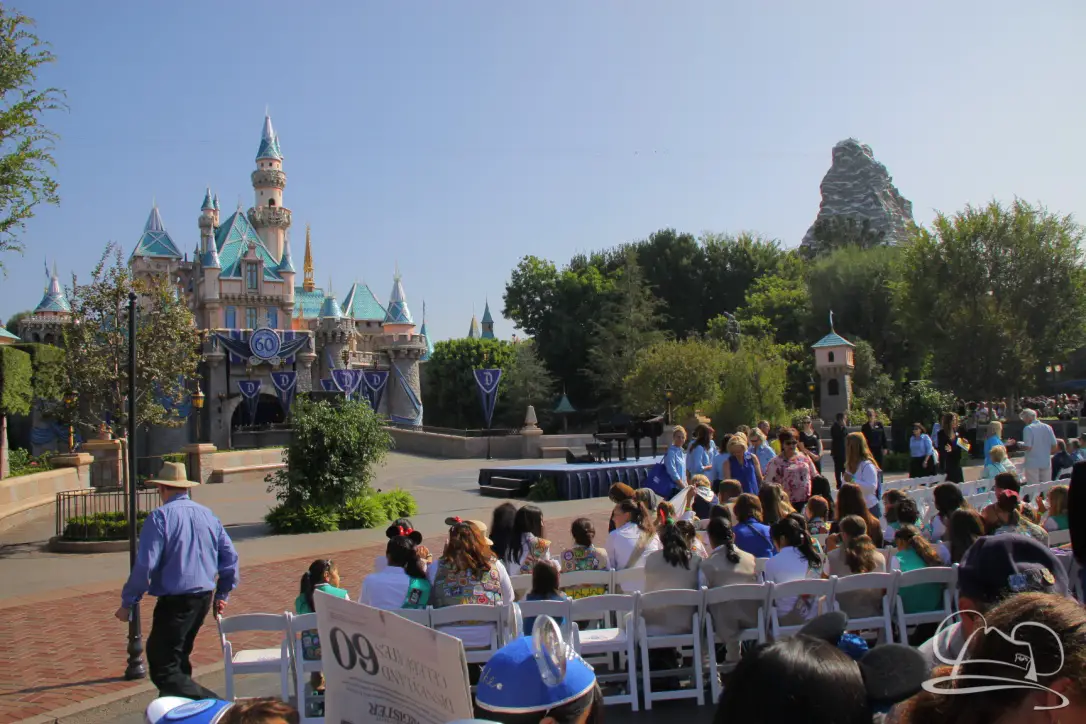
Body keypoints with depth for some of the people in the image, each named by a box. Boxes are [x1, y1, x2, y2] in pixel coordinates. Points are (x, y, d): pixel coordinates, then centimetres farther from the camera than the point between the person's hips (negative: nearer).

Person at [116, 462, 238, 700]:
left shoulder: (160, 517, -11)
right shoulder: (208, 515, 8)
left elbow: (145, 565, -15)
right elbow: (230, 557, 10)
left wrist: (127, 603, -4)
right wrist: (221, 595, 20)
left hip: (174, 601, -7)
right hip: (204, 598, 7)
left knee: (163, 668, -5)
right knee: (178, 659, 23)